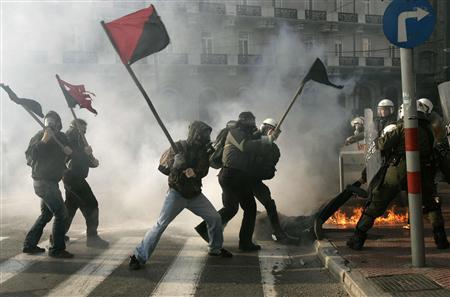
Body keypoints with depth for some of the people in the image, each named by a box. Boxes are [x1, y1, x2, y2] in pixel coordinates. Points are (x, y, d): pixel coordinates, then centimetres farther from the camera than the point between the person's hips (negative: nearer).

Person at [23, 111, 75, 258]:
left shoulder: (61, 137, 10)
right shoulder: (40, 136, -10)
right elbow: (30, 156, -20)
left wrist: (68, 151, -2)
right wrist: (43, 141, -31)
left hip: (50, 181, 9)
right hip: (43, 181, -9)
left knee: (46, 213, 18)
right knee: (61, 213, -10)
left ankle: (29, 244, 27)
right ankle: (57, 249, -4)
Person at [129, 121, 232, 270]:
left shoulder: (203, 150, 1)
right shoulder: (178, 147, -11)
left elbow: (204, 170, -11)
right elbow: (165, 168, -17)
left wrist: (194, 172, -32)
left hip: (195, 194, 5)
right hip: (177, 193, -5)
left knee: (215, 218, 5)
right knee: (160, 225, -12)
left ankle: (215, 248, 28)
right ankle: (139, 256, -3)